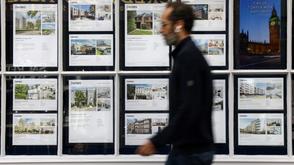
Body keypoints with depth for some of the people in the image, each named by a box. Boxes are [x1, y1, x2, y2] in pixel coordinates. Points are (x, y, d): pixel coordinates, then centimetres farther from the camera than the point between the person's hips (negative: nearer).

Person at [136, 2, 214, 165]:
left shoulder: (189, 57, -19)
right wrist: (159, 140, 18)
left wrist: (156, 141, -22)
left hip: (192, 151, -10)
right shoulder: (185, 54, 14)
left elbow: (189, 111, -26)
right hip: (183, 148, 10)